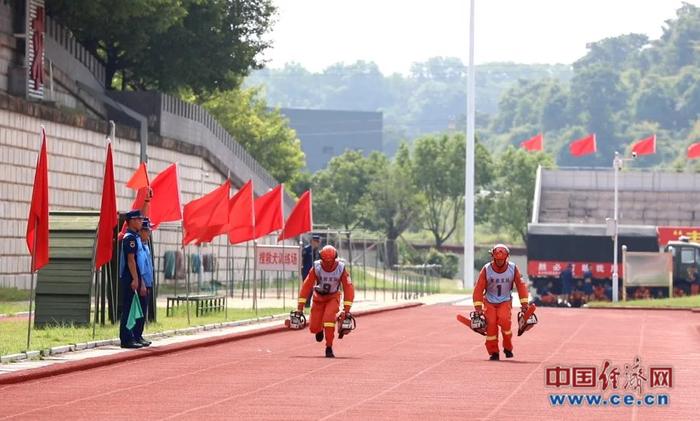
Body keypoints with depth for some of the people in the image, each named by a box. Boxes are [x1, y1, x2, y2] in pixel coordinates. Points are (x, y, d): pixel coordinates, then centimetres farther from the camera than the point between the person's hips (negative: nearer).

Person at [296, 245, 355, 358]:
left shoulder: (341, 268, -21)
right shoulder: (316, 268, -21)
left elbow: (349, 289, -18)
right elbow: (306, 286, -17)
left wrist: (346, 310, -23)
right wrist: (300, 308, -19)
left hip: (333, 297, -1)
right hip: (318, 297, 1)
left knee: (328, 318, -27)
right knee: (314, 328, -3)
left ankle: (329, 348, -13)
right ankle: (320, 330, 36)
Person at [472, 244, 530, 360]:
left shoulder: (513, 269, -9)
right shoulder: (486, 269, -13)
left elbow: (520, 285, -2)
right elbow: (479, 288, -10)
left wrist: (524, 303, -7)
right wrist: (478, 306, -15)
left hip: (505, 301, 0)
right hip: (489, 302, 0)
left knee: (504, 321, -24)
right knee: (491, 324, -15)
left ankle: (508, 347, -3)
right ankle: (493, 352, 1)